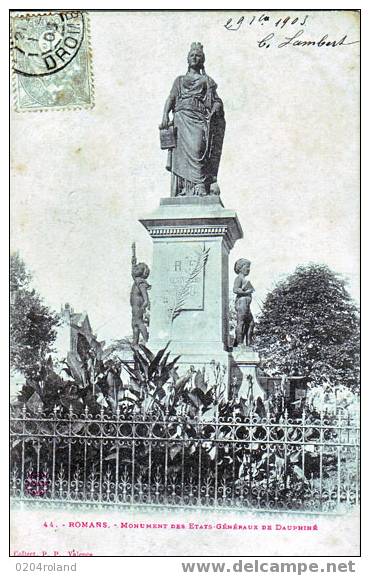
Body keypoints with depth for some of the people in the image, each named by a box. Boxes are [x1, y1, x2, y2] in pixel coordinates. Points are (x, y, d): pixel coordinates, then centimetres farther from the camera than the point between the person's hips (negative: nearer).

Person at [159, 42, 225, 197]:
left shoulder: (207, 80, 26)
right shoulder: (180, 80, 28)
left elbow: (217, 100, 15)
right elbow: (171, 98, 13)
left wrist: (216, 107, -10)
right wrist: (165, 116, -5)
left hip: (200, 118, -2)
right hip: (181, 117, 2)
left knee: (196, 149, -23)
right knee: (183, 150, -14)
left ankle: (200, 189, -31)